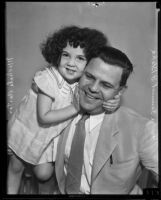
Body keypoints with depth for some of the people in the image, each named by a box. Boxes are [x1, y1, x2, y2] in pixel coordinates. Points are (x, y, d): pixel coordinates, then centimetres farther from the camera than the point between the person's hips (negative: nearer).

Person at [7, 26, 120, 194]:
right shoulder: (48, 78, -32)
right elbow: (44, 117, -31)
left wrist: (113, 102, -33)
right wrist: (77, 108, -34)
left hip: (51, 134, 3)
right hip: (29, 128, -3)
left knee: (44, 174, 8)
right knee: (16, 166, 16)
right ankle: (12, 190, 47)